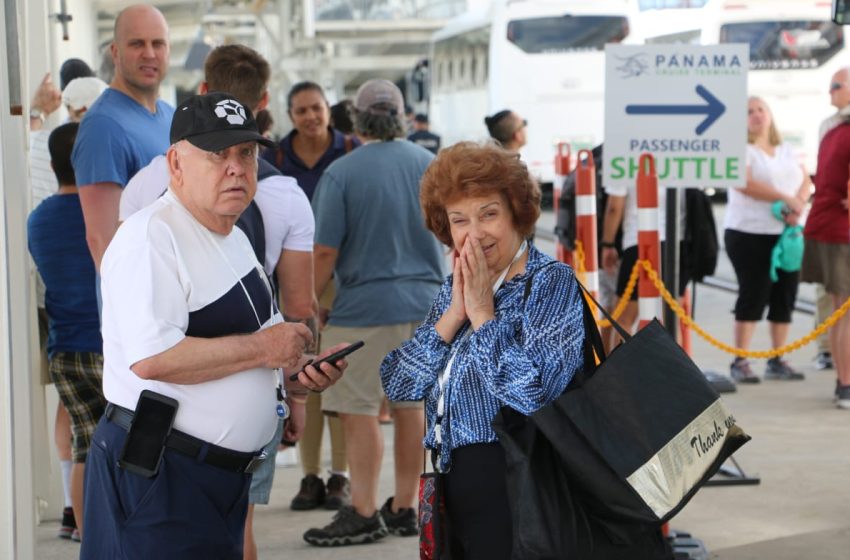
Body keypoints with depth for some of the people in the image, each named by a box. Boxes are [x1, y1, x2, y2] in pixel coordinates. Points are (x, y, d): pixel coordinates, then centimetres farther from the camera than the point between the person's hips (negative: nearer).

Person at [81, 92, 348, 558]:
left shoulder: (235, 241, 16)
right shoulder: (151, 236, -15)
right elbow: (151, 359, -27)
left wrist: (298, 374, 6)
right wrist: (261, 348, -17)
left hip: (225, 475, 9)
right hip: (156, 472, -9)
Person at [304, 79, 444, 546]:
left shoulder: (342, 172, -10)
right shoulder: (431, 164, 5)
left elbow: (325, 252, -12)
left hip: (365, 304, -6)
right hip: (425, 301, 6)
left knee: (359, 409, 0)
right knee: (411, 405, 12)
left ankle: (364, 513, 2)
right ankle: (405, 508, 18)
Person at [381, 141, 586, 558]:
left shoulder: (552, 284, -10)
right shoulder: (453, 289, 10)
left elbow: (532, 397, -24)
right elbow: (396, 386, 0)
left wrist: (482, 313, -16)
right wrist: (453, 314, -9)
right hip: (455, 488, 7)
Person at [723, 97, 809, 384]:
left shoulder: (786, 150, 17)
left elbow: (804, 180, 11)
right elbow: (744, 183, -19)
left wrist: (798, 204, -11)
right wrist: (785, 198, -19)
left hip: (787, 234, 6)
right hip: (749, 233, -6)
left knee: (785, 296, 5)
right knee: (753, 295, -7)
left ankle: (777, 361, 15)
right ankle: (740, 362, 0)